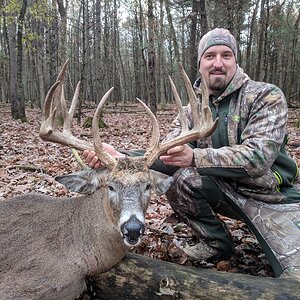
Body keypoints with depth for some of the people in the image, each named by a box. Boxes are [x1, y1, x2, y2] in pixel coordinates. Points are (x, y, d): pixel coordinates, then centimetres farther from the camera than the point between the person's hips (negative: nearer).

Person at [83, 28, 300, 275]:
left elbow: (258, 156, -26)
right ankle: (216, 242, 1)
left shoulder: (266, 96, -13)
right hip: (230, 192, 3)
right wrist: (122, 157, -29)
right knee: (180, 178, -21)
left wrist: (195, 157, -37)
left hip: (272, 195, -3)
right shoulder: (194, 109, 1)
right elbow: (167, 156, -11)